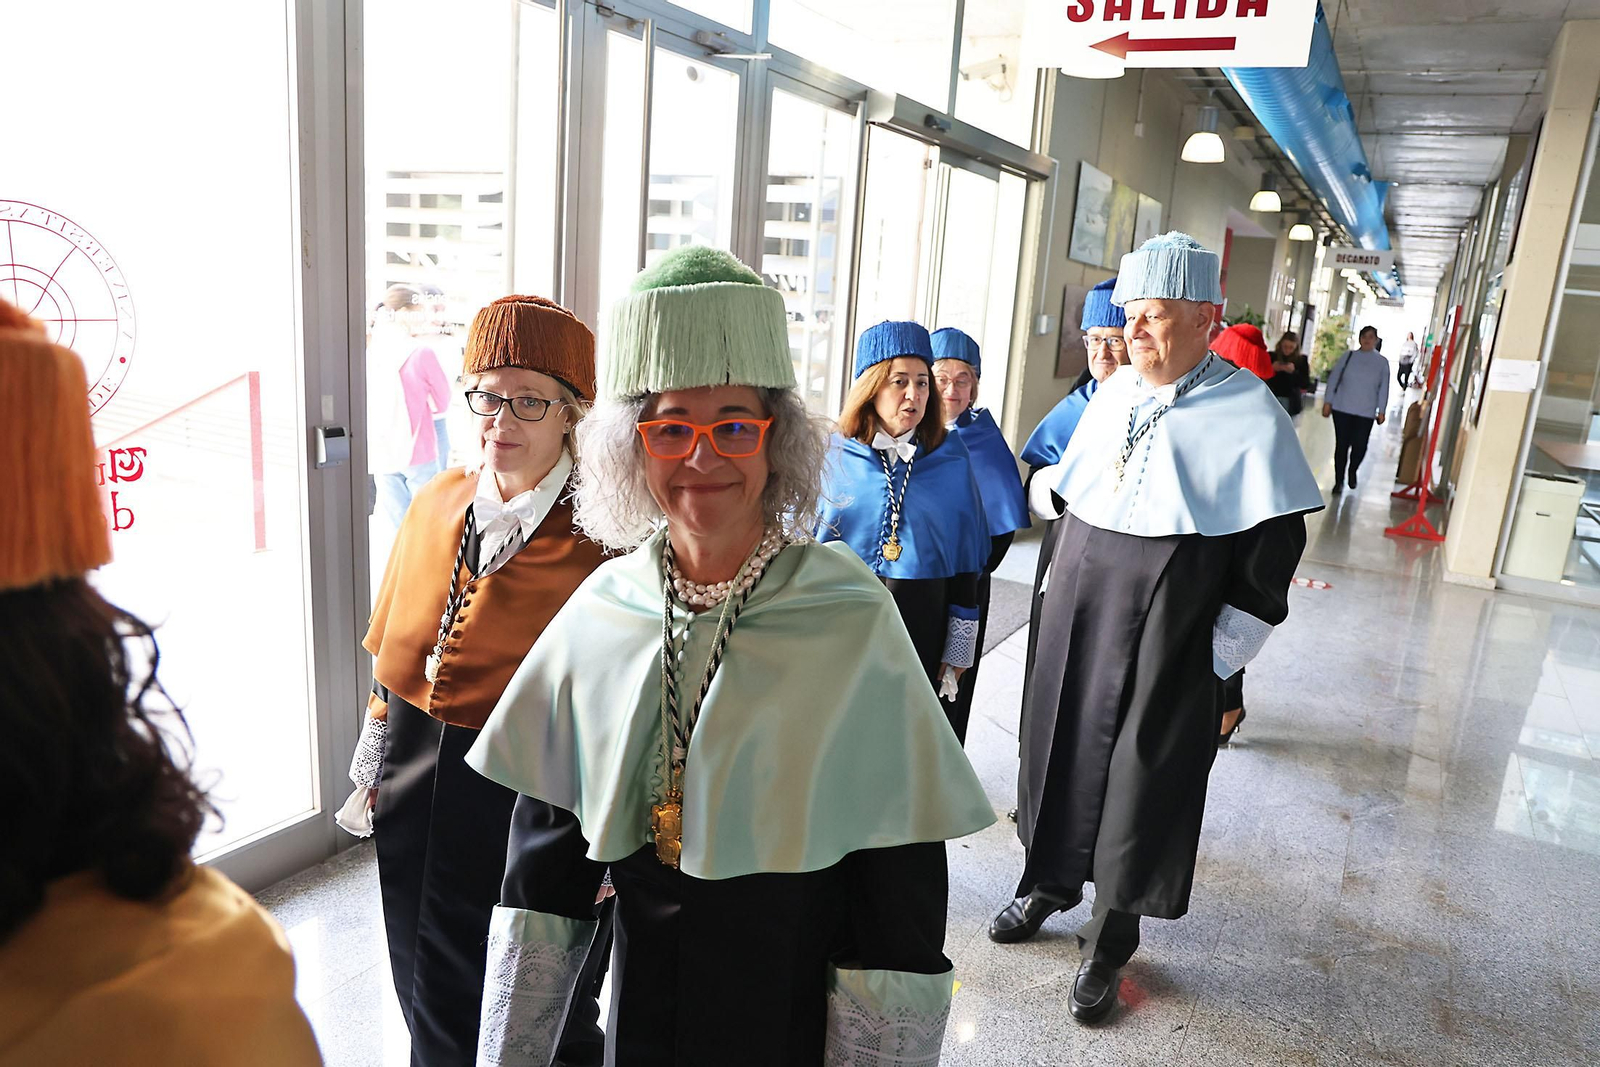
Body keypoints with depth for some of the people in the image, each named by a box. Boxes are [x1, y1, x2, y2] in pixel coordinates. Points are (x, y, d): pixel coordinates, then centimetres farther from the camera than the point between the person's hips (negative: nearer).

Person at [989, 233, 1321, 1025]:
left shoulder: (1249, 414, -12)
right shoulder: (1113, 394, 6)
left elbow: (1272, 549, -13)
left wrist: (1218, 655, -13)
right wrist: (1064, 587, 14)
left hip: (1166, 634, -5)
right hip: (1075, 613, 6)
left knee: (1141, 778, 6)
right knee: (1060, 748, 16)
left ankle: (1108, 943, 26)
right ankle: (1051, 882, 41)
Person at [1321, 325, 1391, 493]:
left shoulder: (1382, 362, 4)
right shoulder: (1348, 356, 3)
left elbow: (1384, 388, 5)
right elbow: (1333, 379, 4)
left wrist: (1381, 411, 2)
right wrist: (1327, 402, 0)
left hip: (1366, 412, 0)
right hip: (1342, 409, 0)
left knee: (1360, 446, -4)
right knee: (1342, 445, 1)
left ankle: (1352, 470, 28)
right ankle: (1339, 481, 14)